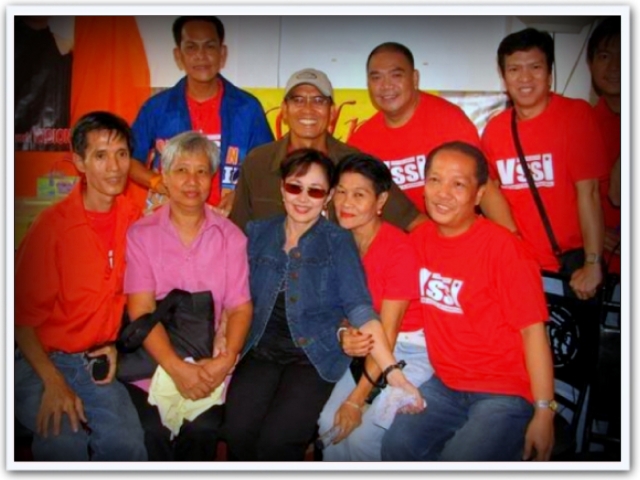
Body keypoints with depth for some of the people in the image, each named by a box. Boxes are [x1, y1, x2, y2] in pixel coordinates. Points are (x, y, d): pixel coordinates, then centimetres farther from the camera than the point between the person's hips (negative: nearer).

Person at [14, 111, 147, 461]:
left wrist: (112, 344, 0)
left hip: (95, 362, 3)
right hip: (40, 360, -3)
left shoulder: (134, 220, -1)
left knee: (126, 443, -21)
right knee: (65, 442, -28)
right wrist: (54, 382, -17)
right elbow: (22, 318, -9)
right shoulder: (52, 225, -13)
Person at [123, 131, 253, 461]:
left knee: (202, 429, -22)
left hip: (210, 363, 1)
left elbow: (240, 307, 0)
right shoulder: (140, 234, 2)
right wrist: (176, 367, -19)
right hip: (153, 359, 0)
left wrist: (227, 358, -17)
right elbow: (141, 310, -7)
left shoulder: (230, 236, 6)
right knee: (154, 433, -22)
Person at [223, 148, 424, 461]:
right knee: (238, 433, -19)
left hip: (314, 356, -2)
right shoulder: (258, 233, 9)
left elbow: (359, 308, -11)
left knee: (276, 441, -23)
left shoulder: (338, 242, -1)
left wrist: (392, 370, -22)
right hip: (260, 351, 3)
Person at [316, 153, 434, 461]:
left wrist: (356, 400, -18)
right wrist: (346, 334, -19)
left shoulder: (399, 249, -20)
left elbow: (388, 331, -19)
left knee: (363, 436, -17)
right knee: (329, 425, -11)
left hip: (411, 351, -5)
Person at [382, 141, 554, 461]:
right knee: (395, 446, -17)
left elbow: (533, 329, -12)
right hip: (444, 385, 4)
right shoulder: (419, 240, 3)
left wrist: (544, 412, -13)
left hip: (504, 392, -4)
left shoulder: (501, 246, -12)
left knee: (459, 461, -23)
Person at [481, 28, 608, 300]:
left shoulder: (576, 114, -9)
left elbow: (588, 191, -14)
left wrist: (593, 263, -17)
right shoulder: (494, 129, 2)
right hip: (520, 265, 3)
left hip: (572, 265, -3)